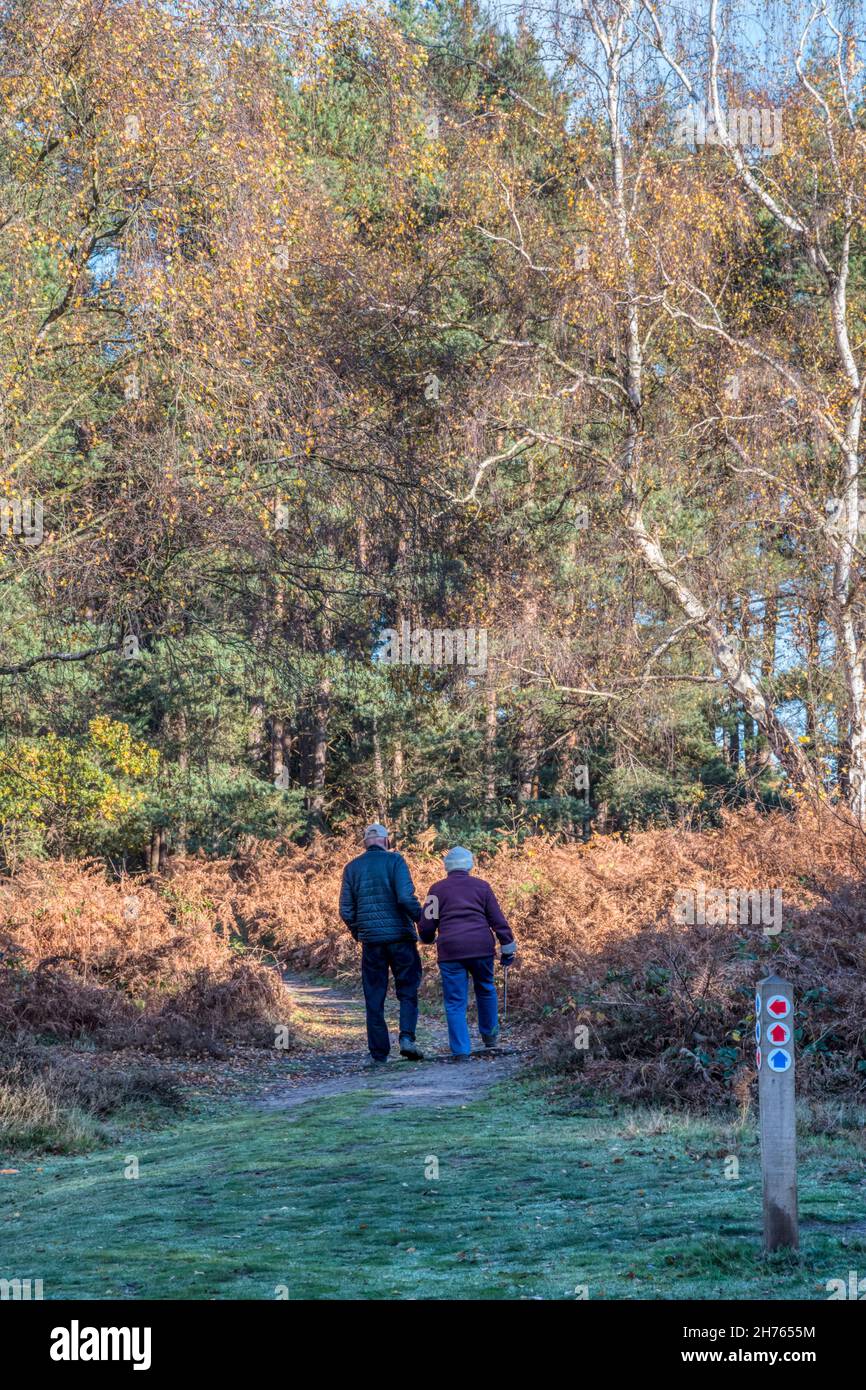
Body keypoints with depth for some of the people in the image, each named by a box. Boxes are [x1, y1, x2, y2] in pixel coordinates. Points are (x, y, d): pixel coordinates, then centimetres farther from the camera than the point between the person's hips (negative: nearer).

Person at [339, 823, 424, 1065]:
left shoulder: (352, 867, 8)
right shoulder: (395, 861, -3)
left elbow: (346, 910, 5)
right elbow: (405, 898, -15)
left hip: (370, 939, 3)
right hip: (400, 936, -3)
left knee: (374, 998, 7)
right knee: (407, 990, 8)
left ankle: (379, 1054, 6)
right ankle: (407, 1037, -12)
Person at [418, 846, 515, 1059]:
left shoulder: (438, 889, 7)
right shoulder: (481, 886, 9)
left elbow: (426, 925, 6)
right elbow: (498, 920, 6)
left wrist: (428, 939, 28)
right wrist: (507, 948, 11)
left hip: (450, 952, -1)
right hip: (481, 948, 1)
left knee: (455, 1002, 2)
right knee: (485, 989, 24)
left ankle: (461, 1050, -4)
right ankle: (490, 1035, 32)